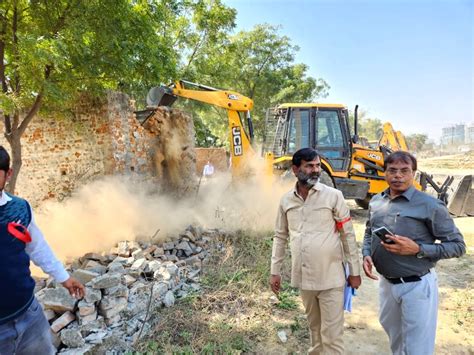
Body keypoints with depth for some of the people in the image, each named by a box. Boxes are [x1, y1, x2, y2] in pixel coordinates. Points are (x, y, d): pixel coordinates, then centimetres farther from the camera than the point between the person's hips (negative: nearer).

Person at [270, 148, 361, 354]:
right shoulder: (286, 200, 1)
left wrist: (354, 271, -2)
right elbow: (280, 237, 8)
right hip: (303, 278, 4)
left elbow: (348, 235, -4)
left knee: (332, 335, 4)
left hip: (330, 278, -3)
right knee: (314, 327, 23)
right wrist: (274, 271, 8)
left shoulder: (333, 196, -9)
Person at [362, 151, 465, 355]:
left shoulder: (430, 206, -16)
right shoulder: (376, 202, 1)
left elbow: (457, 245, -11)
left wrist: (417, 249, -24)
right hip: (386, 282, 6)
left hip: (417, 285, -5)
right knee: (393, 331, 27)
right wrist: (366, 255, -4)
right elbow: (369, 232, 15)